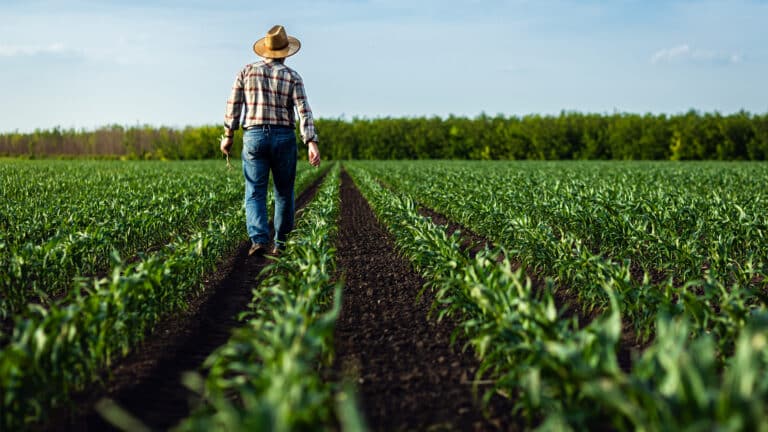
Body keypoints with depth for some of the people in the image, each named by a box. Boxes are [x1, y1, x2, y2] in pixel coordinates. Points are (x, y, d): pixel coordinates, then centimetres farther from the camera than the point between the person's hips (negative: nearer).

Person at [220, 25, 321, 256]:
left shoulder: (247, 71, 3)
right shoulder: (292, 77, -1)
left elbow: (234, 105, 4)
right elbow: (304, 111, -10)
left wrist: (228, 136, 14)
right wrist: (312, 144, -14)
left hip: (254, 136, 0)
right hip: (284, 138, 0)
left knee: (255, 193, 0)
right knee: (284, 193, 13)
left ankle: (259, 240, -19)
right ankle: (281, 244, 18)